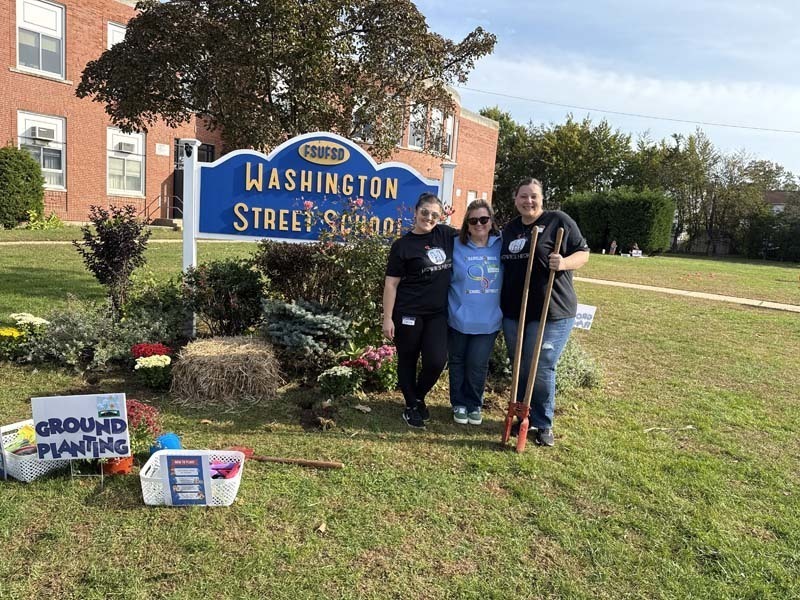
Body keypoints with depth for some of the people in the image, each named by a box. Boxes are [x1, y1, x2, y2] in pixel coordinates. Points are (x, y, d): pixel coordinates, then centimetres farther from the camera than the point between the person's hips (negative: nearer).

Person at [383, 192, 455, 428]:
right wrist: (387, 318, -10)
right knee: (407, 361, 8)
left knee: (436, 361, -3)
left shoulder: (446, 234, 5)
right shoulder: (403, 245, -7)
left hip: (437, 313, 4)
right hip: (408, 313, -3)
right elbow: (391, 284, -7)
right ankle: (411, 406, 28)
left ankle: (419, 397, 26)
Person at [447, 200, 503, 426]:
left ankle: (474, 404, 28)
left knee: (477, 365, 6)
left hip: (488, 321, 0)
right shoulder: (456, 246, -5)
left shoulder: (501, 245, -3)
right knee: (457, 363, 13)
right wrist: (448, 310, -1)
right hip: (459, 319, 0)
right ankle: (459, 403, 31)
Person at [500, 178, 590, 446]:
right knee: (520, 369, 13)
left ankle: (544, 425, 17)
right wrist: (501, 305, 11)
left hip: (551, 312, -6)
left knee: (541, 370, -1)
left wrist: (564, 262, -25)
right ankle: (525, 417, 30)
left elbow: (583, 253, -3)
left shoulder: (559, 221, -5)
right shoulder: (509, 229, 13)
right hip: (514, 312, 6)